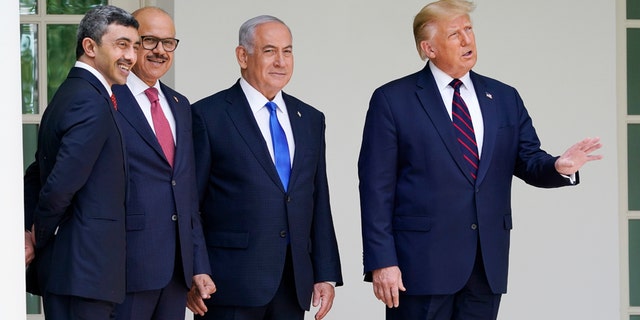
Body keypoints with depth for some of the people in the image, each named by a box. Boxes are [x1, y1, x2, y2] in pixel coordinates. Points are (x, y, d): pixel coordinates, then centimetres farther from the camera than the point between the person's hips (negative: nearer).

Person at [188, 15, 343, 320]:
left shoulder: (310, 119, 15)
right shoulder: (208, 115, -2)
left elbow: (319, 203, 14)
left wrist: (326, 274, 8)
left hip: (294, 284, 5)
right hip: (232, 282, -5)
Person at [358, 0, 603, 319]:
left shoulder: (505, 99, 12)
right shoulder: (392, 100, -1)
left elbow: (529, 161, 12)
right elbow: (376, 188, -5)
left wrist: (559, 167, -13)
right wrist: (381, 261, -12)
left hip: (488, 264, 4)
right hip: (423, 263, -4)